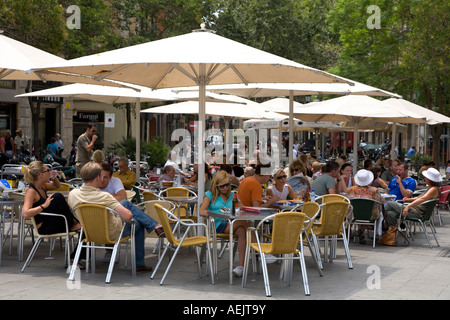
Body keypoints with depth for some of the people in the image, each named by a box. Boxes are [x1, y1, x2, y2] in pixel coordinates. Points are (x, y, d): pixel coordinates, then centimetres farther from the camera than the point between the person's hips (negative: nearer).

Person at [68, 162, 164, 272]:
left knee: (126, 203, 25)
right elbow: (128, 216, -38)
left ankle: (154, 226, 39)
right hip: (113, 234, -6)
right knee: (138, 225, 26)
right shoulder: (104, 197, -35)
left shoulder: (72, 194, -17)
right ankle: (139, 264, 35)